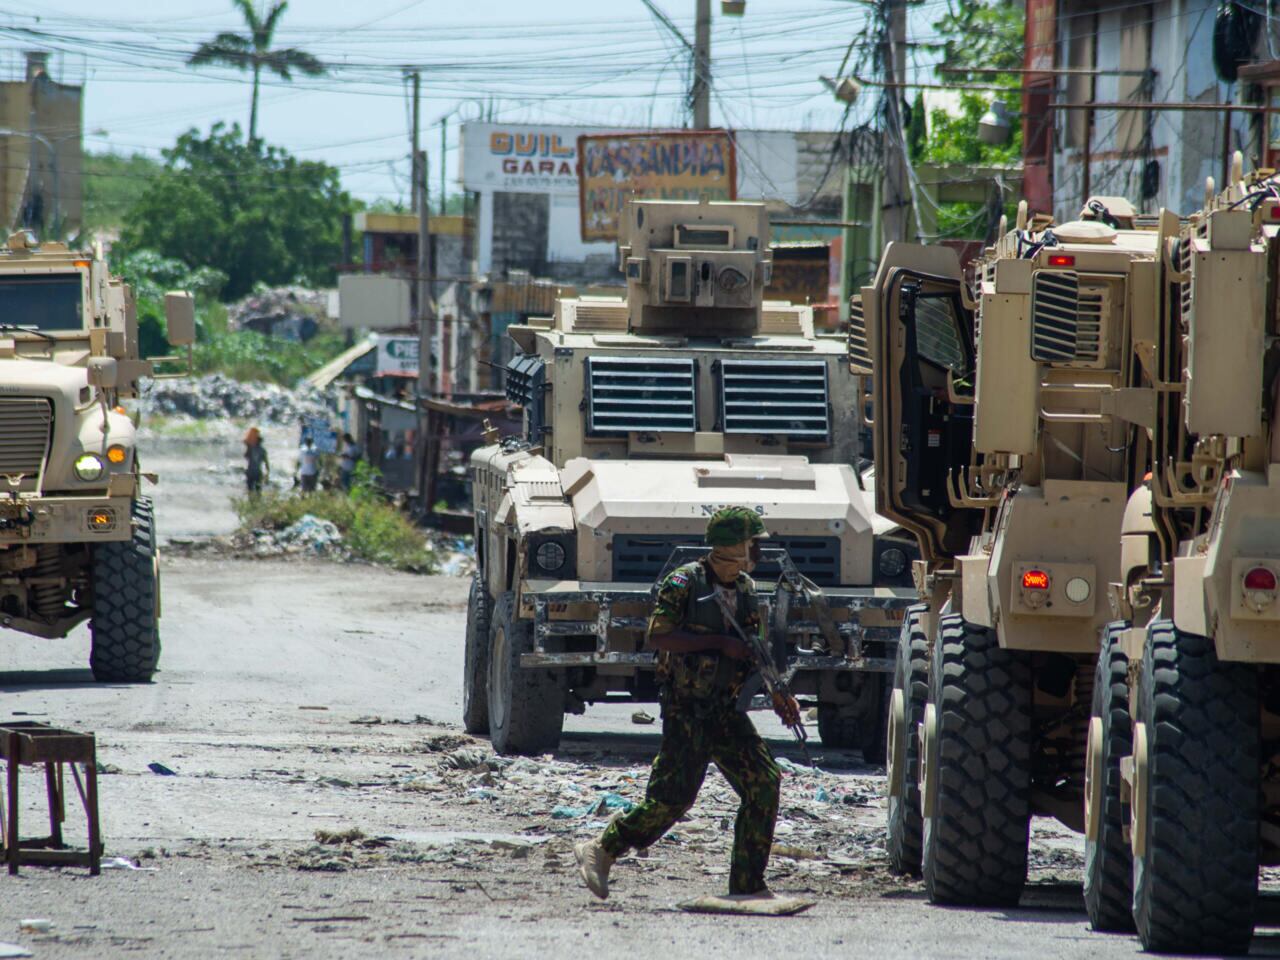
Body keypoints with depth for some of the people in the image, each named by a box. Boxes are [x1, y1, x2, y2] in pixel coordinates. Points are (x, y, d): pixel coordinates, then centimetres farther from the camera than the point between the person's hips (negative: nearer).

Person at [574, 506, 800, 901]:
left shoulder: (747, 589, 11)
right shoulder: (684, 583, -11)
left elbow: (757, 650, 19)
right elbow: (656, 636, -18)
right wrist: (719, 642, -20)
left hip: (725, 709, 7)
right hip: (685, 709, -7)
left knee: (764, 783, -4)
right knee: (673, 796, -12)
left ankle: (748, 886, 1)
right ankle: (600, 850, 5)